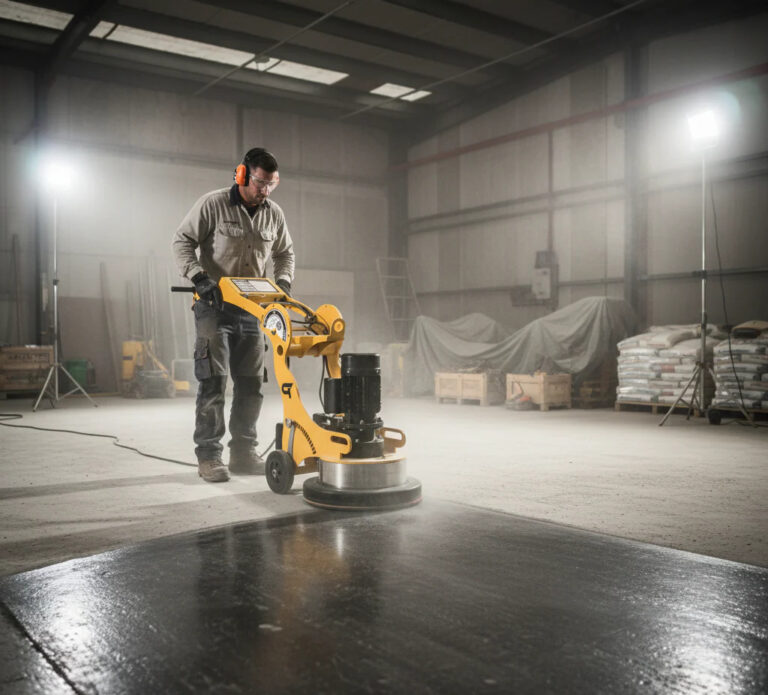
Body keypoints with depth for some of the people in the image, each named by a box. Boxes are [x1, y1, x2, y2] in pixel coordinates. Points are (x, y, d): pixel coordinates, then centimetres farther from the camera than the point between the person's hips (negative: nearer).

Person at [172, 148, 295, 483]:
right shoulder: (212, 204, -8)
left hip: (251, 309, 5)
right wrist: (199, 277, -20)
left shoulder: (273, 213, 7)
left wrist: (283, 280, 1)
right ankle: (208, 456, 0)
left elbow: (285, 253, 19)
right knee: (213, 381, -8)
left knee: (251, 383, 6)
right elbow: (182, 242, -7)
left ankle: (243, 454, 15)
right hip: (214, 306, -5)